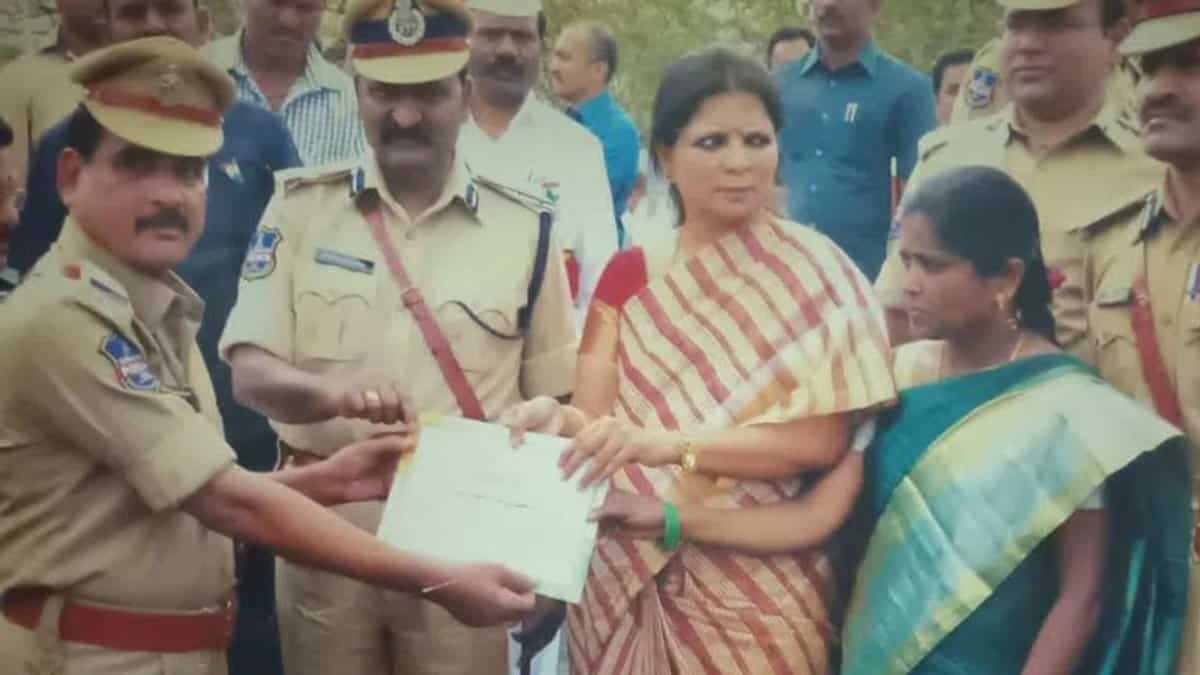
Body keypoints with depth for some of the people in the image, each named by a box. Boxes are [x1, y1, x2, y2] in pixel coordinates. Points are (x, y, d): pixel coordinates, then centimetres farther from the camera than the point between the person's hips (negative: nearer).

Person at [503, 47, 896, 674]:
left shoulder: (817, 275, -5)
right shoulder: (629, 274, 5)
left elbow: (822, 439, -14)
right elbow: (592, 416, -3)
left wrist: (667, 442, -25)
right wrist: (556, 417, -25)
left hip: (759, 594, -3)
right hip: (627, 582, 3)